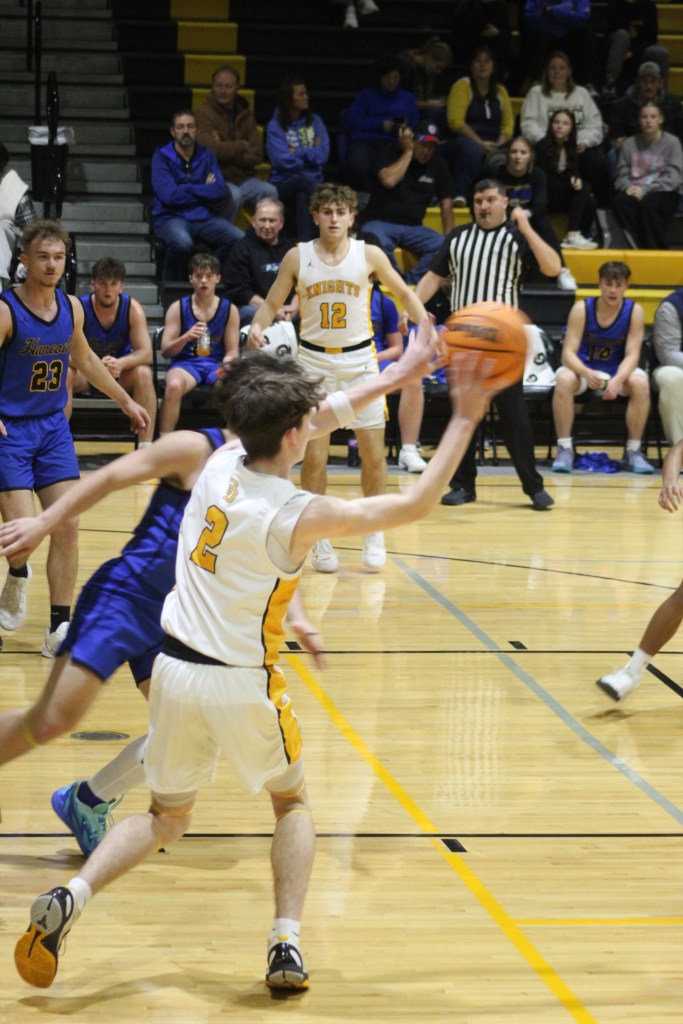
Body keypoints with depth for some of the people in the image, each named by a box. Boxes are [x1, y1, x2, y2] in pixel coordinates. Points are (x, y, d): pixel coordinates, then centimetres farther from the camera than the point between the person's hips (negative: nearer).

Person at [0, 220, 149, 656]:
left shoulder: (72, 307, 3)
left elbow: (84, 359, 21)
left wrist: (125, 400, 26)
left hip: (53, 428, 5)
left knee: (68, 526, -3)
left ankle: (60, 628, 4)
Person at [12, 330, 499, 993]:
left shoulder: (221, 464, -2)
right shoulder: (297, 516, -18)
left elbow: (297, 420, 15)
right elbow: (414, 505, -15)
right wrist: (464, 420, -10)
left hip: (176, 668, 5)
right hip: (242, 683, -5)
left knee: (166, 819, 18)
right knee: (292, 802, 21)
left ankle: (71, 896, -6)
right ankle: (286, 946, 7)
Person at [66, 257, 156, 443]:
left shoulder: (133, 309, -12)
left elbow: (146, 353, -18)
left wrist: (120, 363, -40)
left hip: (121, 372, 1)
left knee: (143, 374, -30)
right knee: (65, 373, -32)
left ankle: (146, 447, -28)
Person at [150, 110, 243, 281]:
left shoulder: (207, 156, 12)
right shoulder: (161, 157, 0)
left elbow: (220, 191, -1)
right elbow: (168, 196, -13)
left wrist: (187, 189, -7)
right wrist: (204, 190, -3)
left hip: (204, 218, 4)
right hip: (170, 217, -4)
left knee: (240, 240, -21)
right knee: (182, 243, -38)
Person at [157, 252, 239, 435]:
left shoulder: (229, 310, 8)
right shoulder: (178, 308, 5)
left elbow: (232, 352, 7)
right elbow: (165, 351, 1)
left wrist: (226, 366, -18)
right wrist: (185, 338, -20)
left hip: (217, 365, 1)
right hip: (185, 363, -1)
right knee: (174, 385, -37)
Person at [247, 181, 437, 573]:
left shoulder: (369, 255, -2)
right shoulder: (298, 257, -2)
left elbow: (404, 293, 9)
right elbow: (272, 304, 3)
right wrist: (257, 327, -17)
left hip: (360, 359, 0)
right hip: (315, 360, 0)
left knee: (374, 452, -1)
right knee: (315, 456, -3)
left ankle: (373, 531, 17)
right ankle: (319, 537, 11)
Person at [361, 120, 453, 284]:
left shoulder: (437, 166, 9)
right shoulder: (392, 156, -1)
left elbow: (446, 203, 8)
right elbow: (389, 180, -23)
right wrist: (408, 152, -12)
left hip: (413, 227, 4)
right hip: (381, 222, -4)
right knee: (376, 242, -38)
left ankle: (411, 285, -30)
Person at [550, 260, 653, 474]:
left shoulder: (634, 311, -11)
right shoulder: (582, 309, -14)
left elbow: (632, 355, -16)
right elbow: (568, 353, -19)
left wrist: (617, 379, -37)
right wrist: (587, 373, -41)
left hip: (618, 370, 1)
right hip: (583, 368, -1)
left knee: (640, 382, -31)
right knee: (564, 380, -34)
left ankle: (633, 451, -20)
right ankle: (565, 449, -26)